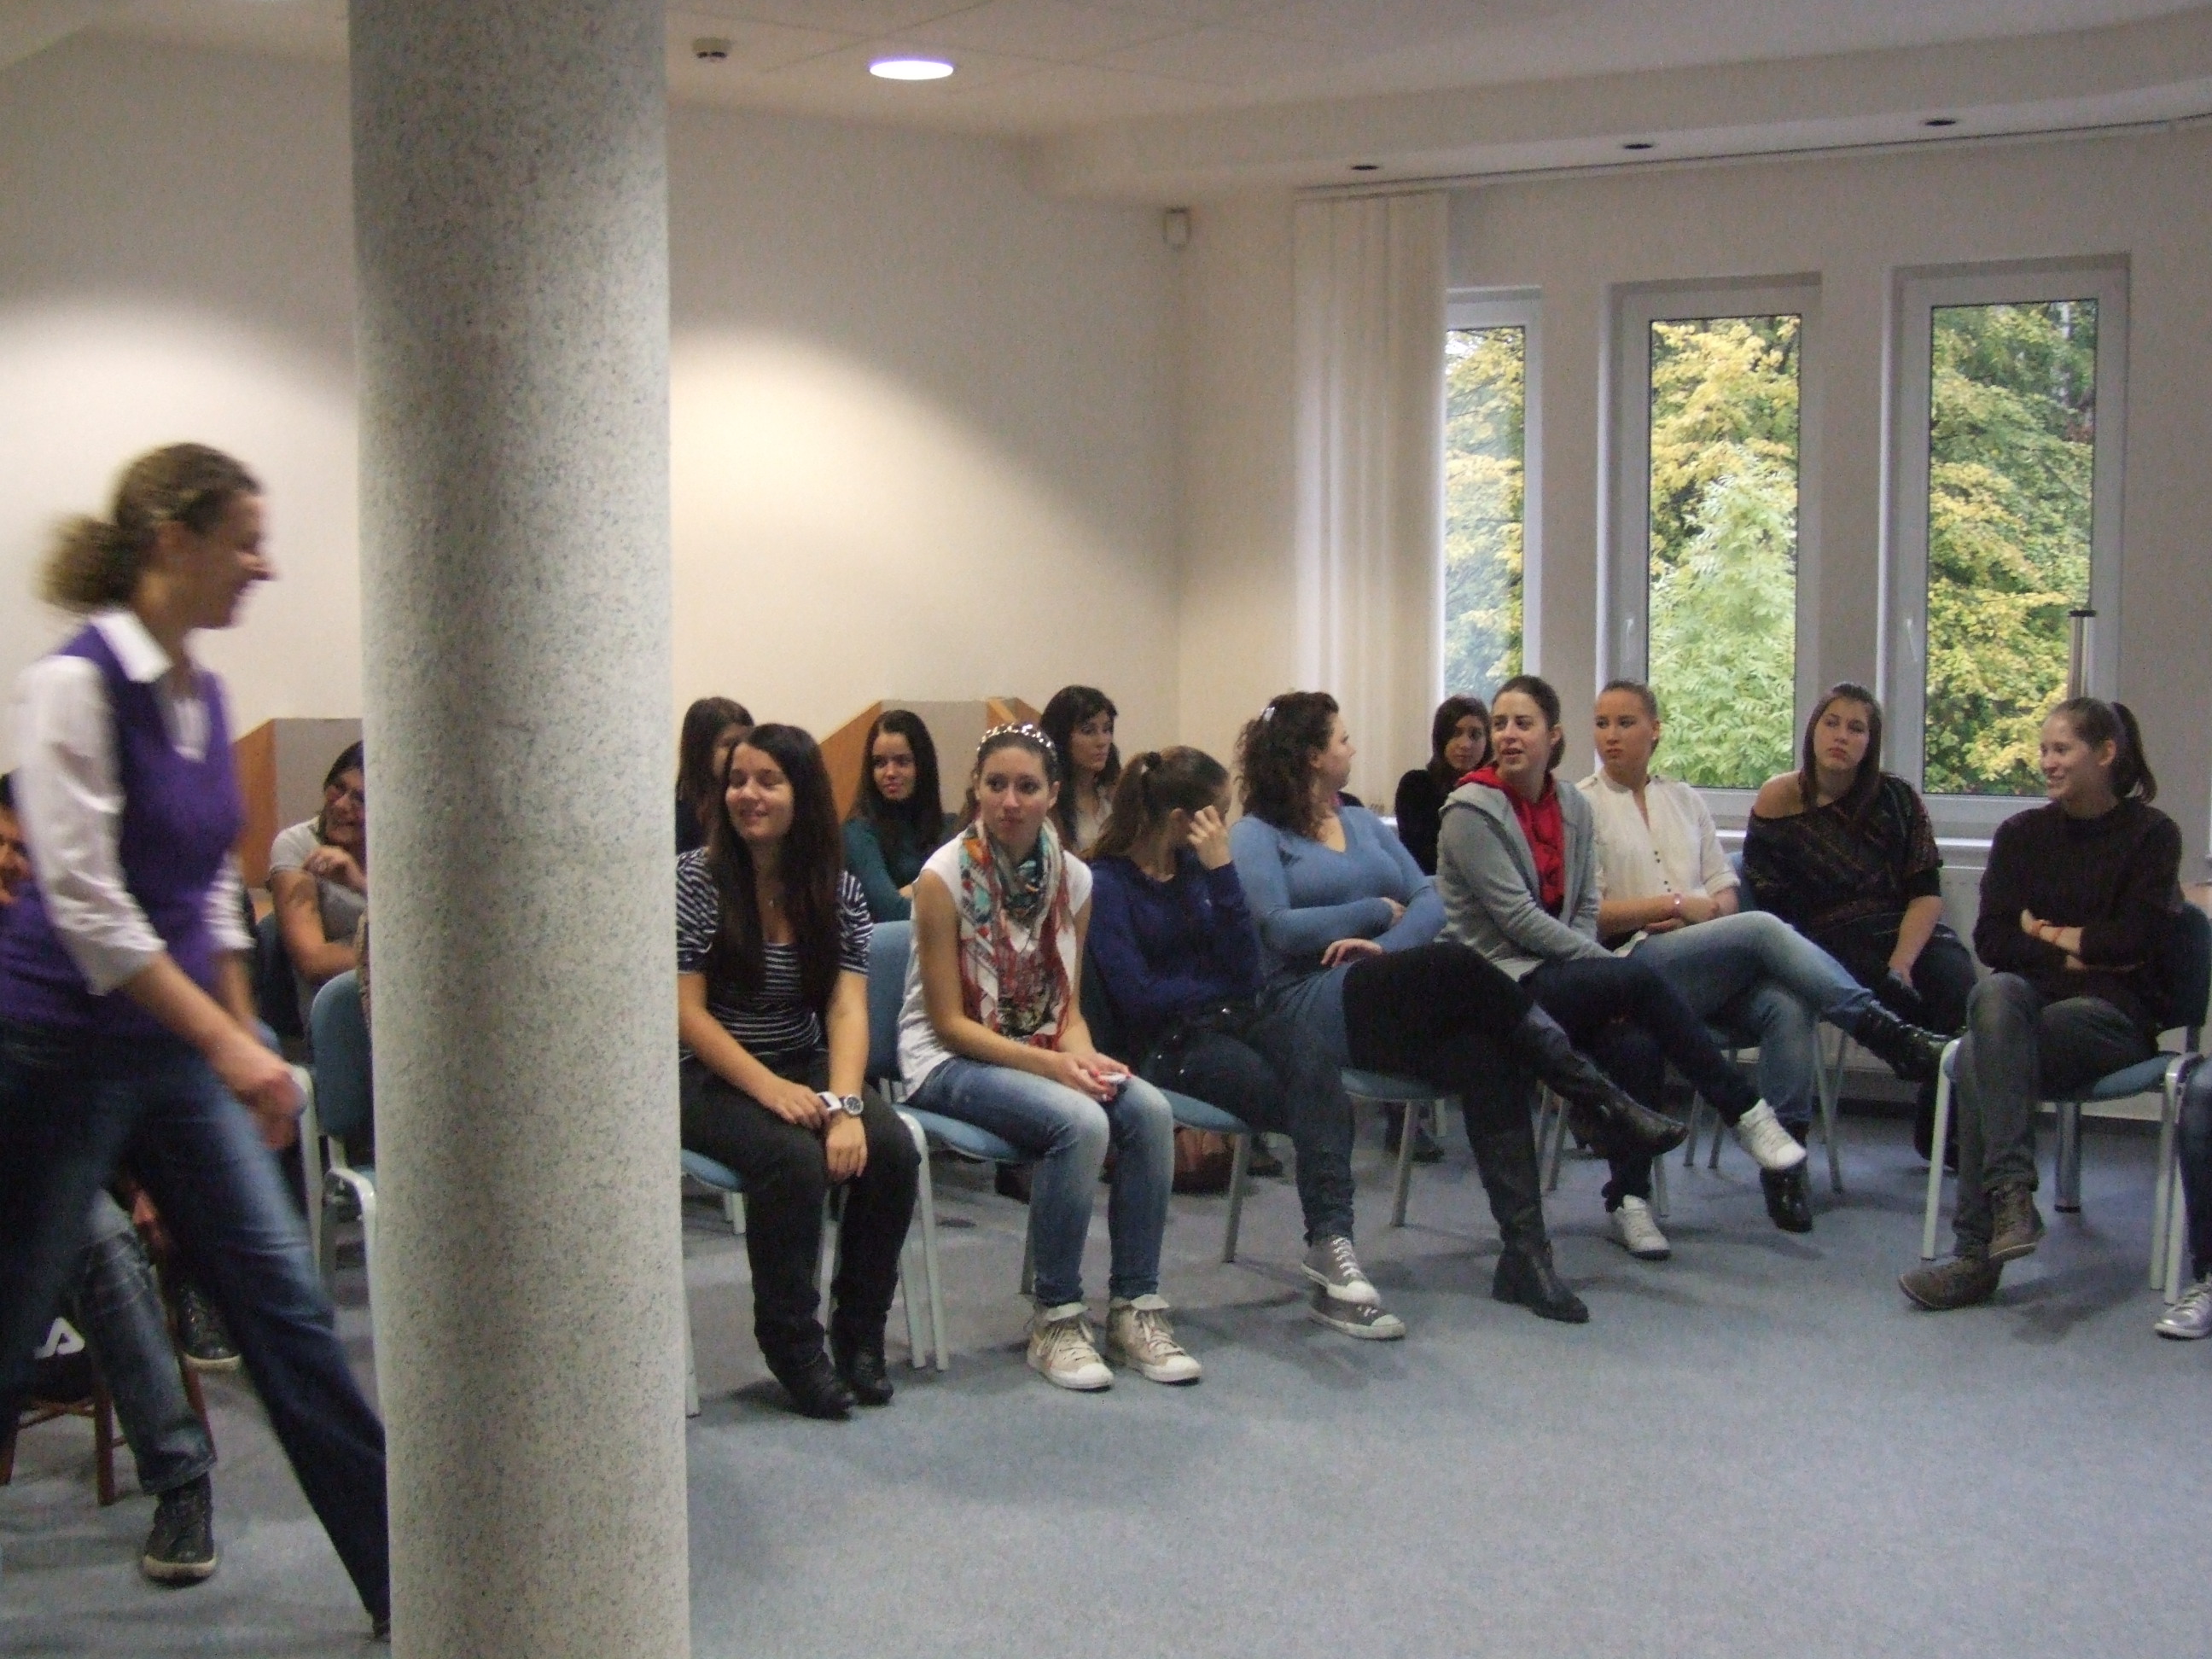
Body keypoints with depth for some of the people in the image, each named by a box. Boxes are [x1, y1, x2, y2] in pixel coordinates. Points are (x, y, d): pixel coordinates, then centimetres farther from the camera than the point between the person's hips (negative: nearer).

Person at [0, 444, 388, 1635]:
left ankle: (404, 1579, 9)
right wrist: (229, 1047, -23)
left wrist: (248, 1044, 15)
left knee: (286, 1303, 5)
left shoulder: (202, 696, 8)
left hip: (177, 1047, 7)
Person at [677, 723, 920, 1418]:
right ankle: (790, 1343, -14)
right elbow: (686, 1012, -12)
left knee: (890, 1149, -24)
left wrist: (844, 1105, -25)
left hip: (805, 1069, 4)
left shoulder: (839, 890, 2)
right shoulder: (695, 879, -8)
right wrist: (769, 1088, -24)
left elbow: (848, 1007, -8)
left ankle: (860, 1330, -5)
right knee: (793, 1159, -33)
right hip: (708, 1077, -4)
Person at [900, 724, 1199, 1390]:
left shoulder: (1072, 878, 3)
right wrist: (1051, 1064, -23)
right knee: (1081, 1122, -32)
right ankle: (1055, 1320, -16)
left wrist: (1084, 1057, -15)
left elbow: (1068, 1008, 8)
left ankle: (1135, 1306, -11)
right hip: (950, 1061, -5)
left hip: (1043, 1054, 5)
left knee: (1149, 1110, -23)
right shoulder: (946, 877, -13)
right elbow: (950, 1022, -13)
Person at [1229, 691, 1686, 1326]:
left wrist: (1385, 945, -10)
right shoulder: (1256, 836, 5)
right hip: (1305, 1013, -6)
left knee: (1486, 1060, -28)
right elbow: (1281, 929, -10)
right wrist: (1380, 910, 0)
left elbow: (1430, 901, 11)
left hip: (1392, 1007, 6)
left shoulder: (1364, 823, 24)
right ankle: (1603, 1100, -25)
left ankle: (1525, 1251, -33)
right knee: (1456, 966, -31)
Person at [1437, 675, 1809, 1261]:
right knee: (1638, 977, -27)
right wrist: (1613, 974, -14)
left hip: (1560, 976, 6)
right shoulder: (1471, 810, -8)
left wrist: (1608, 987, -8)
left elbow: (1586, 907, 12)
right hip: (1500, 982, -6)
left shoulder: (1572, 806, 12)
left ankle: (1629, 1198, -15)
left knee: (1637, 1043, -26)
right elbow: (1517, 917, -13)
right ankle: (1744, 1111, -17)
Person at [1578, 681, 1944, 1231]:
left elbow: (1726, 891, 19)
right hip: (1638, 966, -5)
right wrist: (1677, 905, -6)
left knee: (1788, 1006, -30)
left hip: (1718, 969, 5)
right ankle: (1888, 1034, -35)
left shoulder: (1682, 798, 25)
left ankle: (1785, 1160, -28)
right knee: (1763, 928, -32)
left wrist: (1710, 910, -5)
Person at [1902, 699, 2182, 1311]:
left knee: (1978, 1061, -32)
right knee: (1995, 993, -36)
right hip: (2032, 999, 3)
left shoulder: (2151, 834, 5)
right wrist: (2076, 957, -6)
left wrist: (2049, 933, 1)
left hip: (2116, 1013, -3)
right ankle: (2012, 1192, -45)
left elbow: (2136, 940, -7)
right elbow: (1990, 940, 4)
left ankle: (1977, 1252, -35)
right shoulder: (2022, 833, 15)